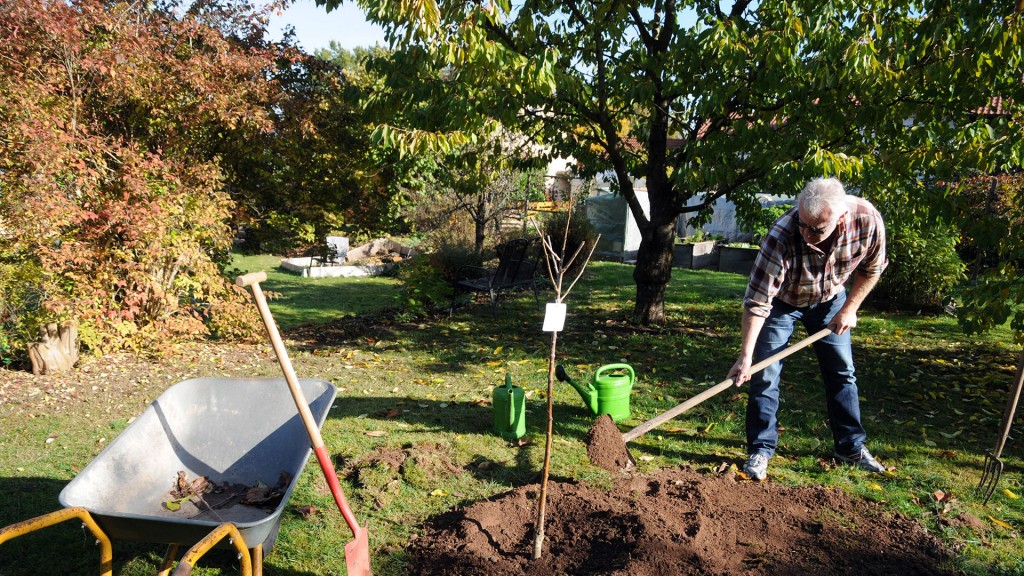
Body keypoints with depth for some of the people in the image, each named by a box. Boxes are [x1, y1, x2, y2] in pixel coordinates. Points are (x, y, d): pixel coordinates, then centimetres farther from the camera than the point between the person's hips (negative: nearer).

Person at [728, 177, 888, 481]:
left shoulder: (868, 219, -30)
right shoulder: (781, 236, -40)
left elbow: (872, 267, -7)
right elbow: (757, 302, -36)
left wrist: (849, 309, -7)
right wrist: (745, 356, -37)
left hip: (829, 299, 4)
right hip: (781, 300, -3)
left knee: (843, 373, 9)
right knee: (765, 375, -8)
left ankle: (851, 447, 26)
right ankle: (761, 450, 5)